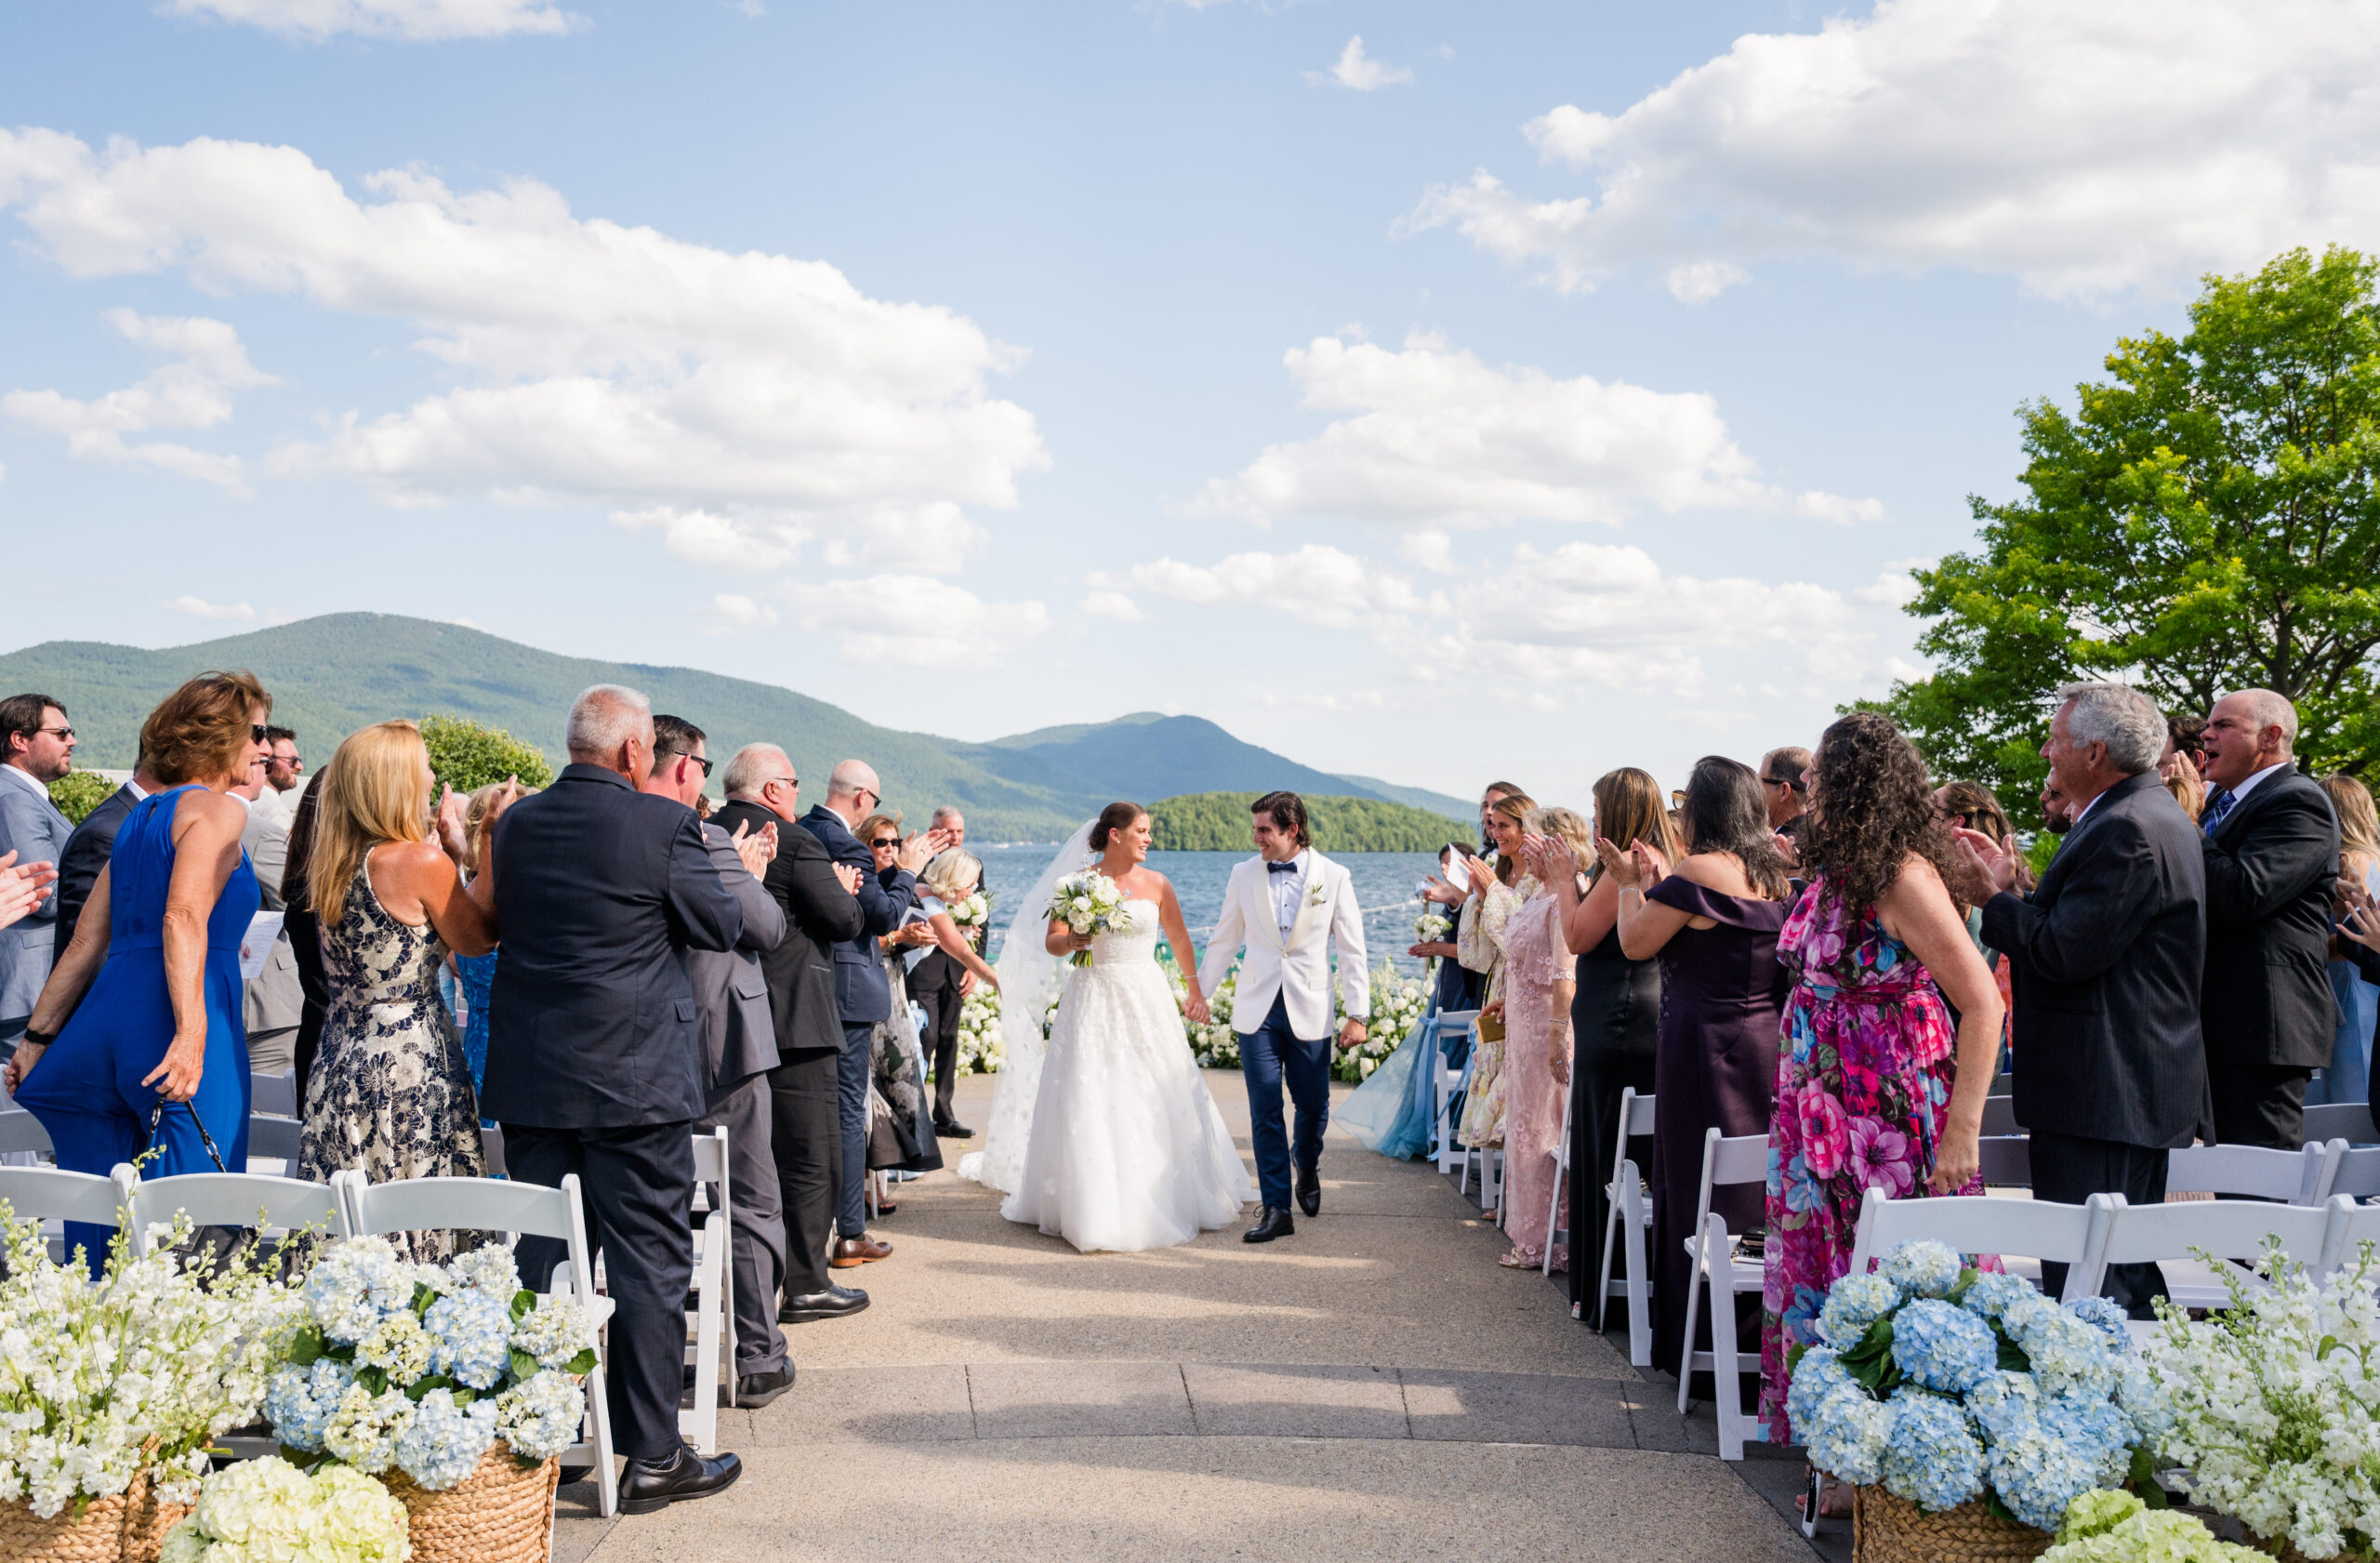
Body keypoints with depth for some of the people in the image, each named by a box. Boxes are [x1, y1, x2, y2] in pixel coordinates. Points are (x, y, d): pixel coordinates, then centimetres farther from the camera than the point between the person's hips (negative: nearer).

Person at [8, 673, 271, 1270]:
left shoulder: (140, 816, 22)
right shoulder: (217, 811, -3)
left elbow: (86, 943, 22)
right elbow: (184, 918, -19)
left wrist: (37, 1039, 25)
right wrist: (191, 1034, -27)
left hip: (103, 1018, 9)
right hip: (171, 1026, -8)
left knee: (97, 1219, 13)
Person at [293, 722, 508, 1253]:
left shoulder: (334, 866, 8)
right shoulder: (419, 860, -15)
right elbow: (479, 939, -2)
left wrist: (451, 851, 17)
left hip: (340, 1063, 8)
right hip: (411, 1064, -8)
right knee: (418, 1232, -1)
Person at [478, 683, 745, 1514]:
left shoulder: (515, 823, 4)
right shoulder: (663, 824, -12)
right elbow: (722, 927, -4)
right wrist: (734, 871, 14)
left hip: (529, 1075, 6)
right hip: (634, 1077, -5)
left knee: (542, 1258, 14)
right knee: (649, 1260, 3)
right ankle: (652, 1457, 10)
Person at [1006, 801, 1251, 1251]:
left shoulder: (1155, 884, 4)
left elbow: (1180, 940, 14)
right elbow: (1050, 943, -1)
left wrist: (1197, 992, 17)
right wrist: (1072, 941, -23)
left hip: (1146, 999, 2)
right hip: (1093, 1000, -2)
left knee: (1156, 1100, 3)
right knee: (1090, 1104, -3)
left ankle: (1165, 1203, 18)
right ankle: (1095, 1209, 7)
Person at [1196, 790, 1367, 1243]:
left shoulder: (1333, 877, -1)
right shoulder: (1243, 875, 3)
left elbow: (1351, 948, 0)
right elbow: (1224, 940, 13)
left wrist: (1357, 1013, -3)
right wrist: (1200, 992, 15)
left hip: (1310, 1010, -1)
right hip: (1257, 1009, 1)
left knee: (1313, 1105, 7)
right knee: (1264, 1109, -2)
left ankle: (1306, 1167, 40)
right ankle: (1276, 1209, 5)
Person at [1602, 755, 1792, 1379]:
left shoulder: (1698, 870, -15)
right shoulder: (1774, 872, 8)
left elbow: (1635, 943, -7)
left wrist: (1629, 883, 9)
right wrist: (1659, 880, 20)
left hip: (1705, 1046, -7)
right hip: (1766, 1043, 8)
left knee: (1699, 1191, 1)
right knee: (1754, 1186, 15)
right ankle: (1756, 1326, 23)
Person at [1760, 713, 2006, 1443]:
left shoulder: (1904, 877, -17)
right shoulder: (1829, 873, 8)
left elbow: (1983, 1004, -20)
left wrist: (1963, 1131, -22)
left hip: (1891, 1123, -8)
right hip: (1822, 1116, 8)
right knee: (1818, 1270, 14)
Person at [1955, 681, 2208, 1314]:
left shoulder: (2127, 830, -19)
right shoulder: (2152, 814, 16)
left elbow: (2063, 953, -23)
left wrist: (1994, 898, -9)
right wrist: (2014, 883, 11)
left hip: (2102, 1093, -11)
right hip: (2139, 1088, 11)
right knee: (2131, 1278, 19)